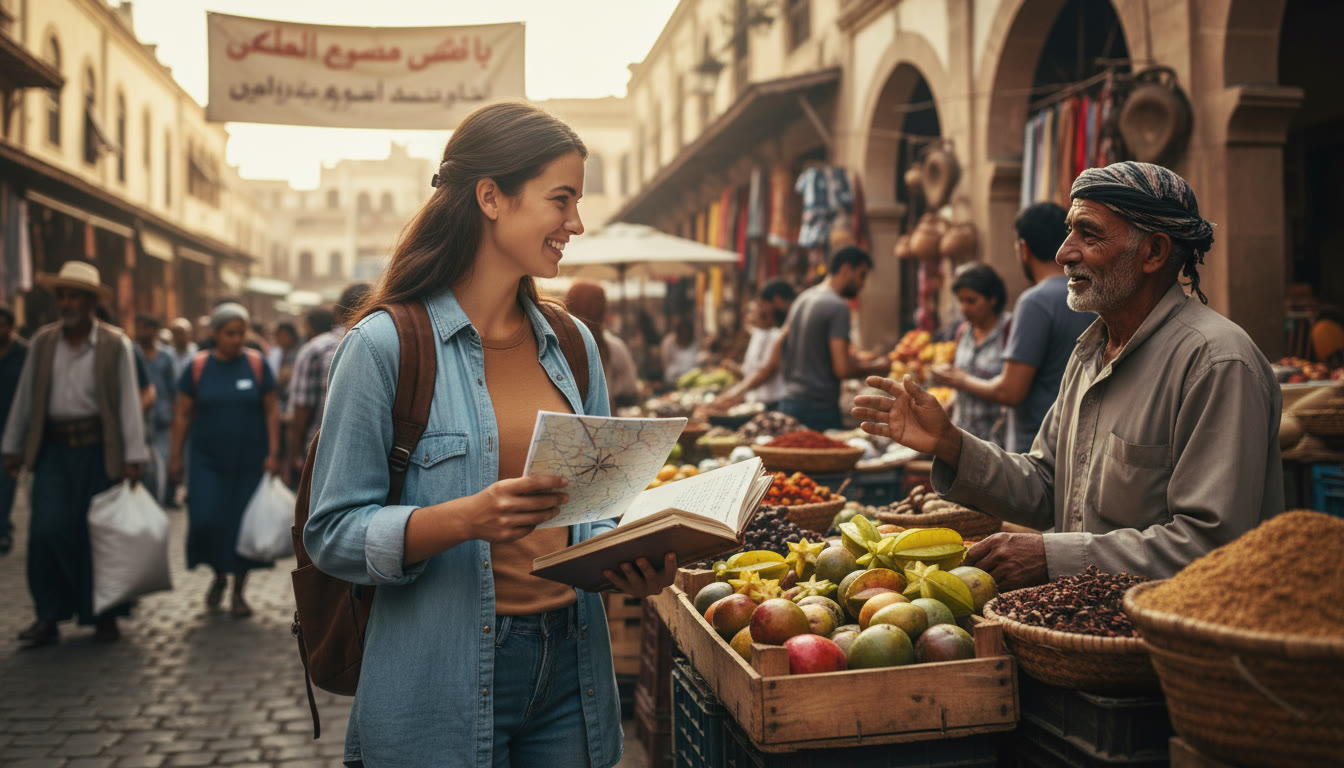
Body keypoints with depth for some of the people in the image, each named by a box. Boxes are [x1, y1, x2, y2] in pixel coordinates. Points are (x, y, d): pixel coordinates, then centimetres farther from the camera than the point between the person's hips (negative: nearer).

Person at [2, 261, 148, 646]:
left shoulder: (115, 344, -4)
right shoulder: (42, 341, 6)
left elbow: (129, 402, -5)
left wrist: (134, 457, -8)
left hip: (99, 449, -2)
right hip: (54, 447, 2)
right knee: (47, 529, -5)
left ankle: (105, 616, 18)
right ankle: (48, 617, 7)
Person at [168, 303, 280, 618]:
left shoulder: (256, 365, 0)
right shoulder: (198, 367, 0)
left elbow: (271, 412, 1)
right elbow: (182, 415, 4)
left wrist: (273, 453, -5)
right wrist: (176, 457, 1)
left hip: (249, 461, 0)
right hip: (208, 460, 0)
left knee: (243, 524, 2)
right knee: (206, 520, -8)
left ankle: (238, 591, 17)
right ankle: (219, 575, 20)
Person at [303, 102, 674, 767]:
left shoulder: (574, 345, 7)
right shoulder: (386, 345, -11)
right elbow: (334, 533, -12)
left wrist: (631, 562, -8)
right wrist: (467, 518, -27)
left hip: (568, 665, 5)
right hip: (441, 684, -5)